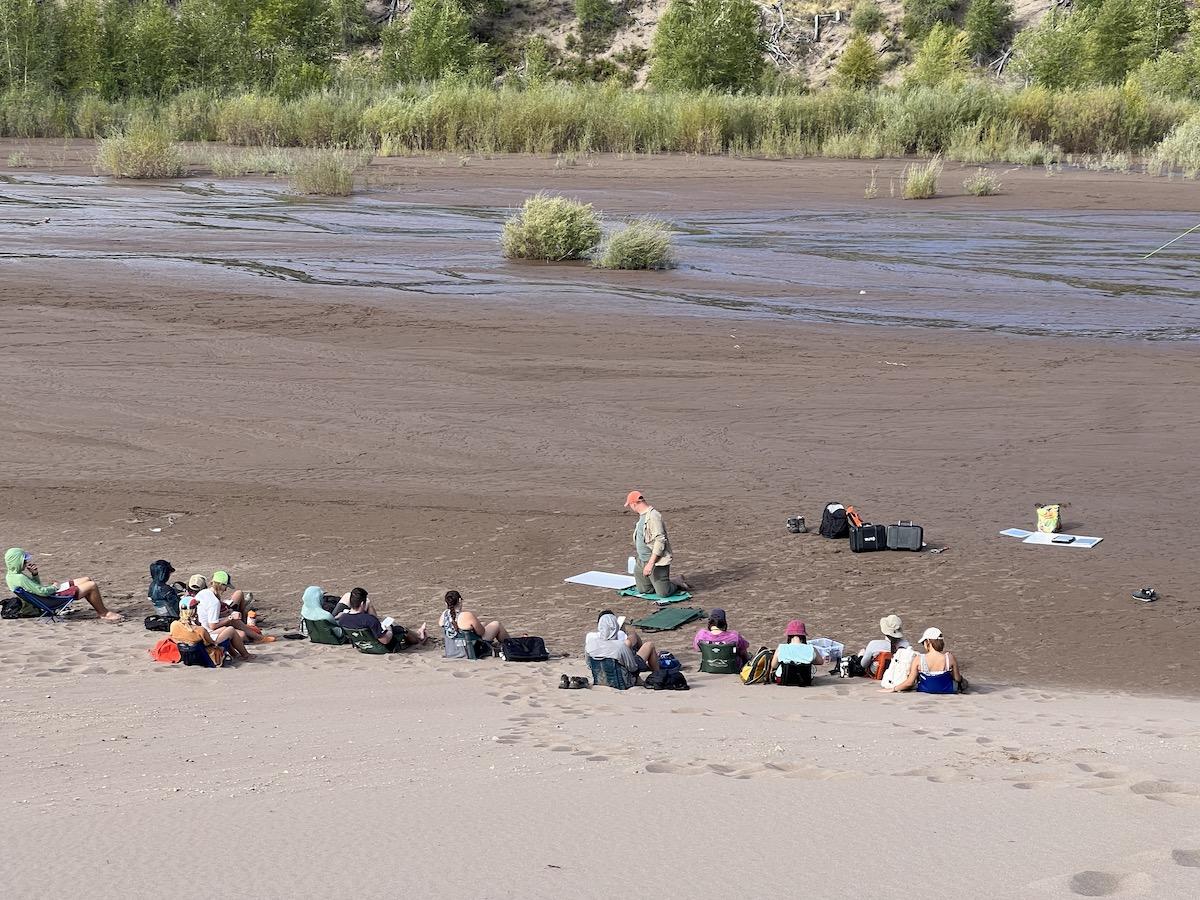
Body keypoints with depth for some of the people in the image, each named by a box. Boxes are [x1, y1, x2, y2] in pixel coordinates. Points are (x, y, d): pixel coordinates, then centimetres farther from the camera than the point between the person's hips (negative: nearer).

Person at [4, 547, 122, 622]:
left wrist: (34, 574, -1)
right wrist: (54, 587, -9)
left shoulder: (10, 575, 6)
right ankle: (104, 614, 6)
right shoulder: (19, 578, -27)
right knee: (92, 586, -11)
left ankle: (101, 610, 20)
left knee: (87, 580, 15)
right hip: (54, 597, -11)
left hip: (51, 591, 11)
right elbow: (41, 591, -29)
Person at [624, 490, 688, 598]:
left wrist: (651, 563, -29)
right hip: (642, 561, 10)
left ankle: (677, 582, 19)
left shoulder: (653, 516, -20)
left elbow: (660, 540, -26)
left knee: (663, 593, -7)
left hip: (656, 561, -10)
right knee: (643, 591, 11)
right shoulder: (642, 516, 12)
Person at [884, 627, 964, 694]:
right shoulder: (949, 657, -20)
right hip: (947, 690, -1)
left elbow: (909, 682, -16)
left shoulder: (918, 659, -22)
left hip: (925, 691, 1)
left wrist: (893, 689, -2)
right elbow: (958, 679, -7)